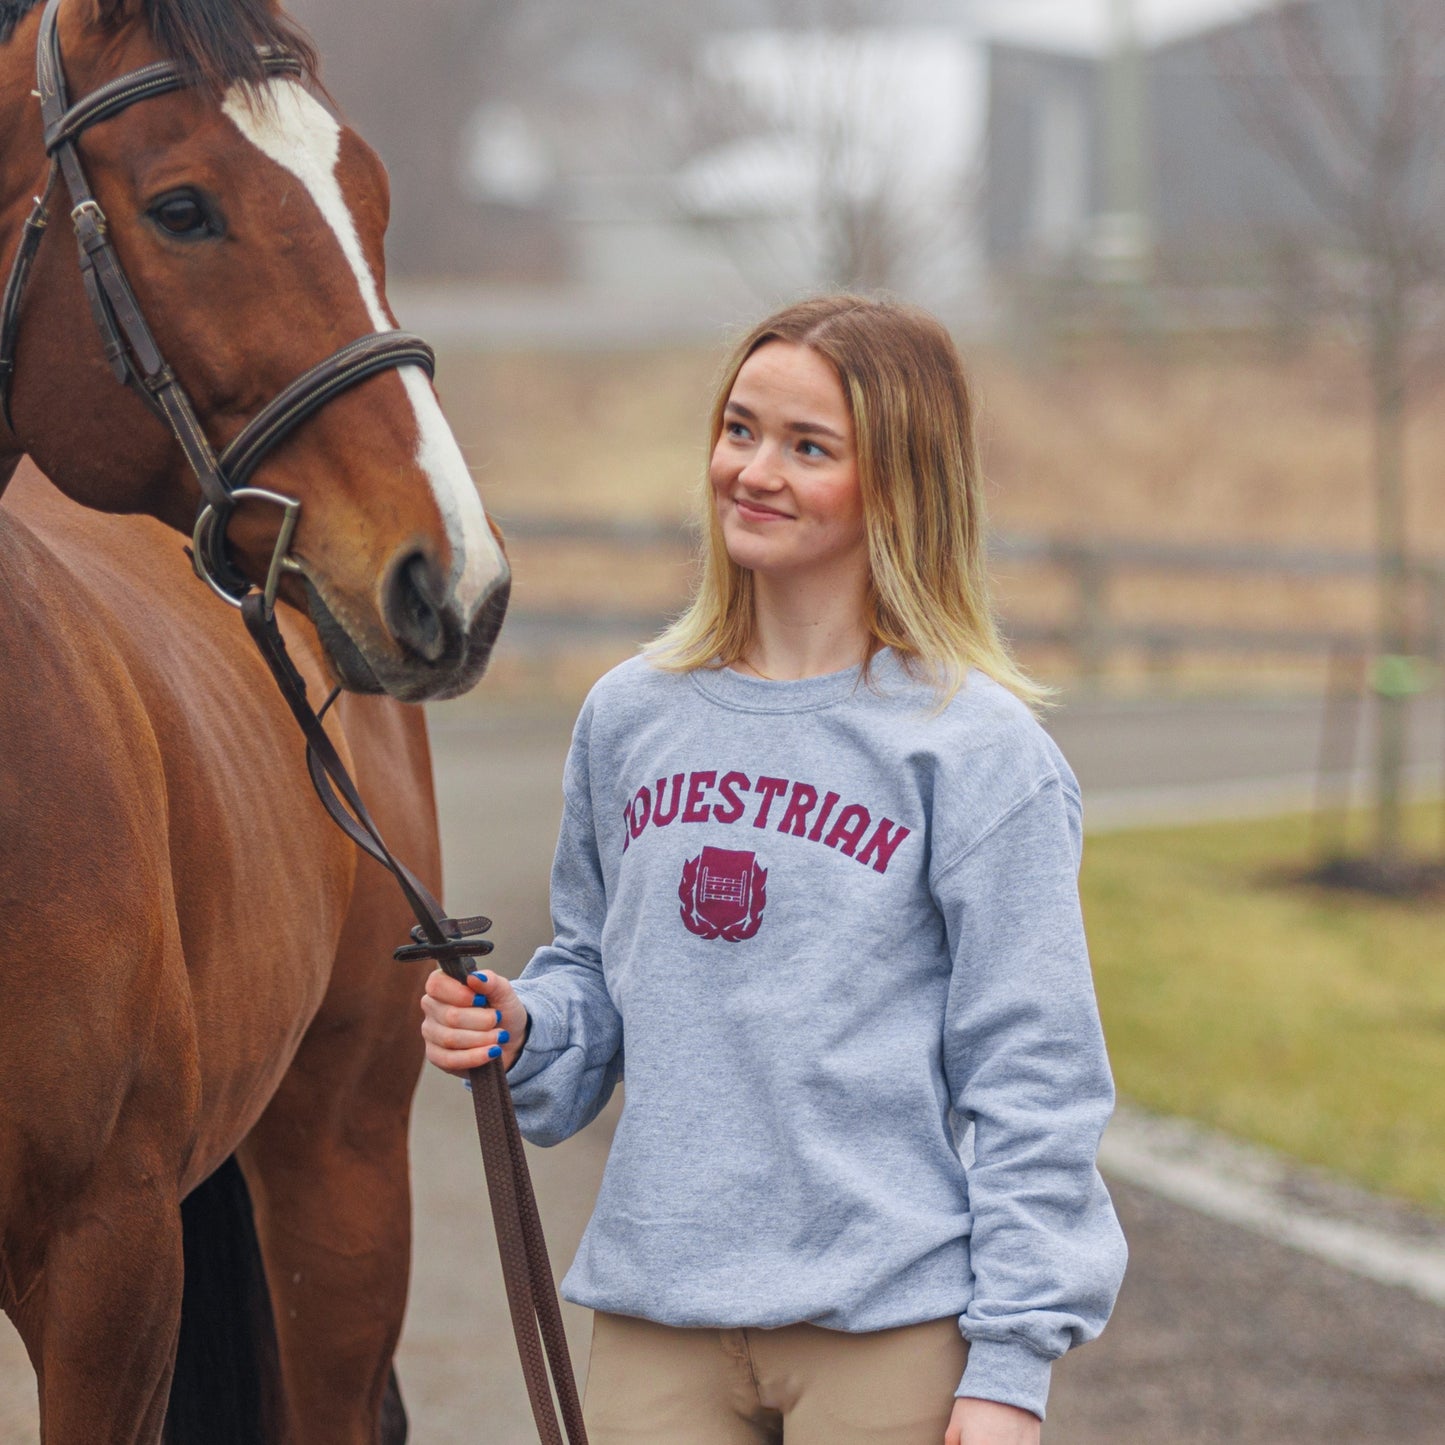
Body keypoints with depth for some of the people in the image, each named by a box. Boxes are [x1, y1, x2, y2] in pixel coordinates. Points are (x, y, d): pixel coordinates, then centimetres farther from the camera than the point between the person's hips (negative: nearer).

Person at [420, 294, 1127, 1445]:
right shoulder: (628, 718, 9)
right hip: (653, 1319, 4)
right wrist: (516, 1029, -3)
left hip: (889, 1330, -4)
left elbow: (1031, 1070, -7)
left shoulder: (976, 747, -6)